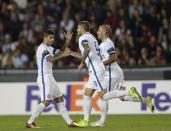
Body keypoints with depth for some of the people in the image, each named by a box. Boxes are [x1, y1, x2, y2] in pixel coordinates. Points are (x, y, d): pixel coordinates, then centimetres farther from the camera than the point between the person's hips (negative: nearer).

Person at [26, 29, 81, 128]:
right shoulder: (43, 48, -14)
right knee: (46, 101, -13)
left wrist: (67, 40, 12)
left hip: (50, 77, 10)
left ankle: (69, 122, 9)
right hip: (44, 78, -10)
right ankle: (30, 122, -9)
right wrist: (63, 55, -36)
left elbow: (61, 52, 22)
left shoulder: (49, 48, 16)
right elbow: (51, 59, -28)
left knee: (59, 98, 8)